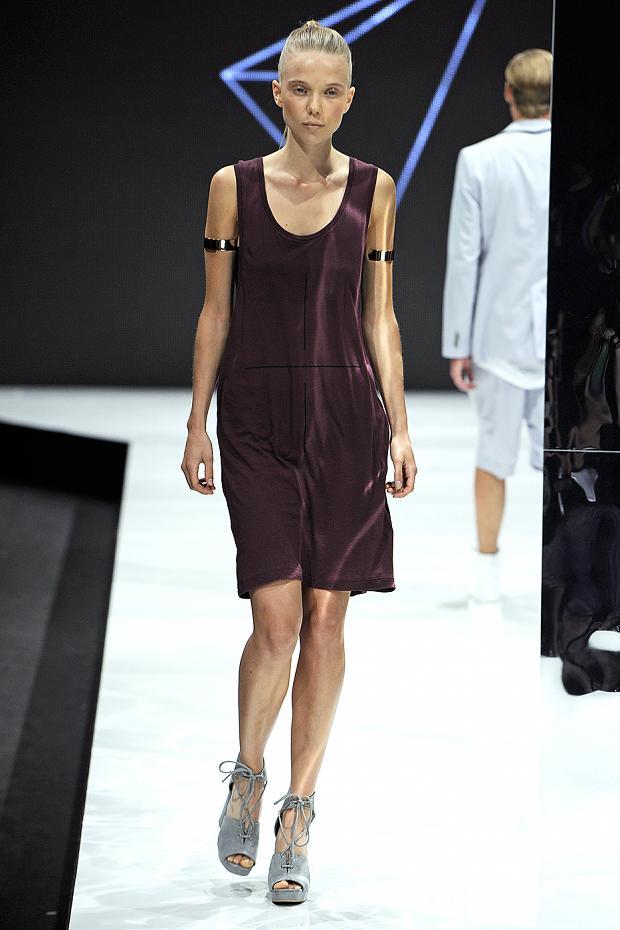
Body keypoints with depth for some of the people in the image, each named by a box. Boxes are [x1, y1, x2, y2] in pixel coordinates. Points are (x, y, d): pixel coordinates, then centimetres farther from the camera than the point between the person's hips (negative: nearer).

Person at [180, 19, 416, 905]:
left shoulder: (372, 189, 5)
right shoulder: (234, 185, 2)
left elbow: (379, 317, 7)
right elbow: (216, 311, 5)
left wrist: (400, 426, 1)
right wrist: (198, 423, 2)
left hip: (348, 414, 1)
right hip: (259, 416, -1)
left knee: (326, 618, 0)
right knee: (277, 615, -10)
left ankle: (298, 815, 10)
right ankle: (247, 777, 16)